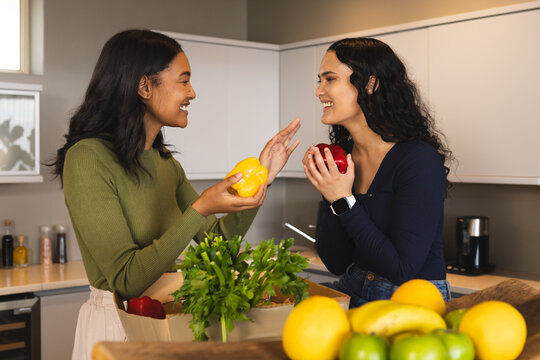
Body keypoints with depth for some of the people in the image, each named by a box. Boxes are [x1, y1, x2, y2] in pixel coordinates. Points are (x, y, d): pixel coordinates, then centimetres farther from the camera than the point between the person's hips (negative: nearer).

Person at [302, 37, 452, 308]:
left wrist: (344, 201, -21)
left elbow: (403, 270, -21)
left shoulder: (419, 159, -18)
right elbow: (337, 264, 2)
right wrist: (328, 195, -12)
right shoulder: (338, 156, 1)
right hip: (353, 295, 6)